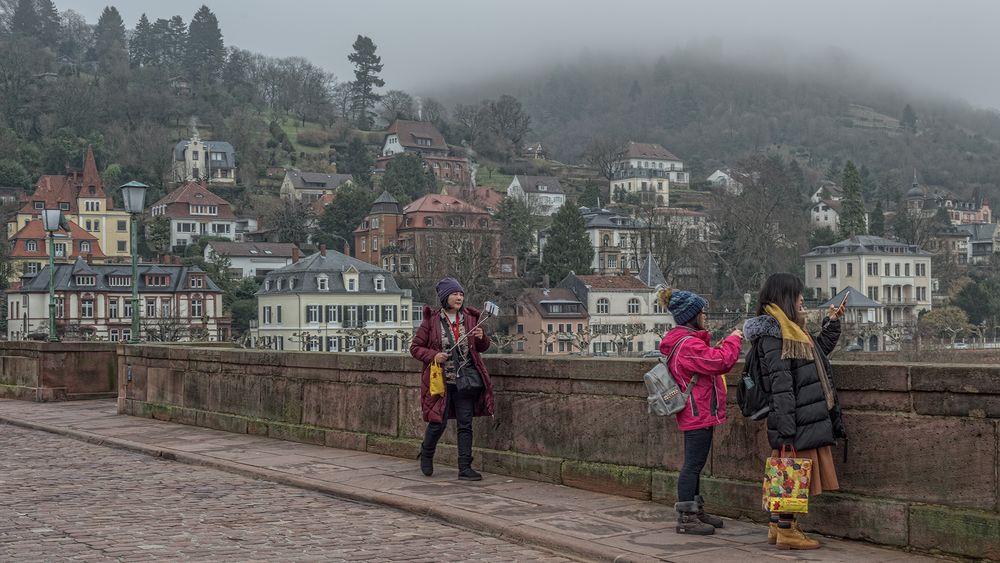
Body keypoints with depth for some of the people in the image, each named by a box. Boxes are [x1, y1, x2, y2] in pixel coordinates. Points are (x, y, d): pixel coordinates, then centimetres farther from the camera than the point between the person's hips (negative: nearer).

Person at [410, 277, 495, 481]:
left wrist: (481, 338, -8)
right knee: (438, 423, -1)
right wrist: (433, 355, -15)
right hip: (441, 380, -3)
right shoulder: (432, 320, -3)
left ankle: (465, 468, 5)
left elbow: (483, 348, 15)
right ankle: (426, 455, 28)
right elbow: (415, 347, 2)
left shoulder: (470, 318, 6)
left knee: (465, 425, 2)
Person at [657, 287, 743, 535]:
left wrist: (726, 344, 7)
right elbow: (720, 362, -24)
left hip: (695, 414, 11)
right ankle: (686, 518, -4)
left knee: (694, 465, 17)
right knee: (693, 465, -7)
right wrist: (733, 341, -9)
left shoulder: (683, 341, 15)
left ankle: (696, 511, 26)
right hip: (699, 414, -11)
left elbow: (710, 362, 19)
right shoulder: (688, 344, -20)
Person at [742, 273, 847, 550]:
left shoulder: (791, 328, 17)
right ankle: (786, 532, 3)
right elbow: (780, 383, -20)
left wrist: (832, 322, 31)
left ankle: (778, 527, 22)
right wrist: (786, 429, -23)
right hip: (796, 421, -10)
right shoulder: (772, 331, -14)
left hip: (808, 419, 10)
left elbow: (821, 349, 37)